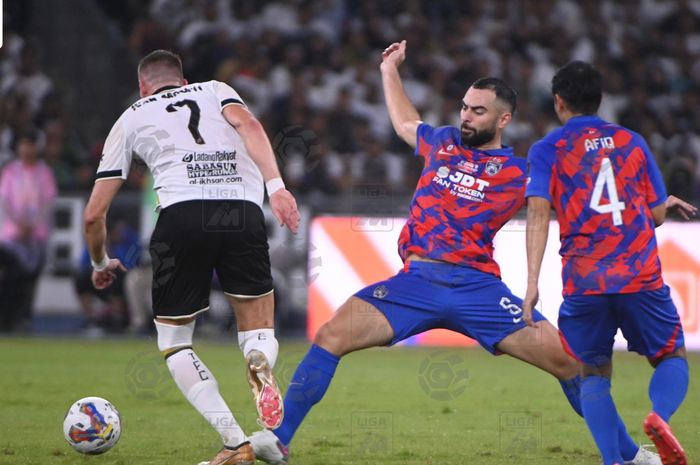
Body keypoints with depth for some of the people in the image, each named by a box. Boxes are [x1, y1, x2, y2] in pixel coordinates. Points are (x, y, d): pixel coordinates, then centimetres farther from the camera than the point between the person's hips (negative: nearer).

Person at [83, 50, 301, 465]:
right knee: (259, 332, 17)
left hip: (182, 213, -1)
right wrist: (276, 186, -8)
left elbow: (94, 213, 26)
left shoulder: (131, 118, 27)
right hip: (243, 210, 1)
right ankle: (260, 361, -22)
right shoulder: (215, 90, 28)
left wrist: (101, 263, 44)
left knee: (174, 343, 17)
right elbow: (249, 126, 3)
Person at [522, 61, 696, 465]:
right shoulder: (631, 141, 13)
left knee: (593, 375, 14)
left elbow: (539, 211, -8)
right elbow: (655, 214, 13)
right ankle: (660, 415, -17)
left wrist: (532, 282, -13)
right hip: (641, 279, 1)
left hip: (584, 281, -1)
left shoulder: (547, 150, 6)